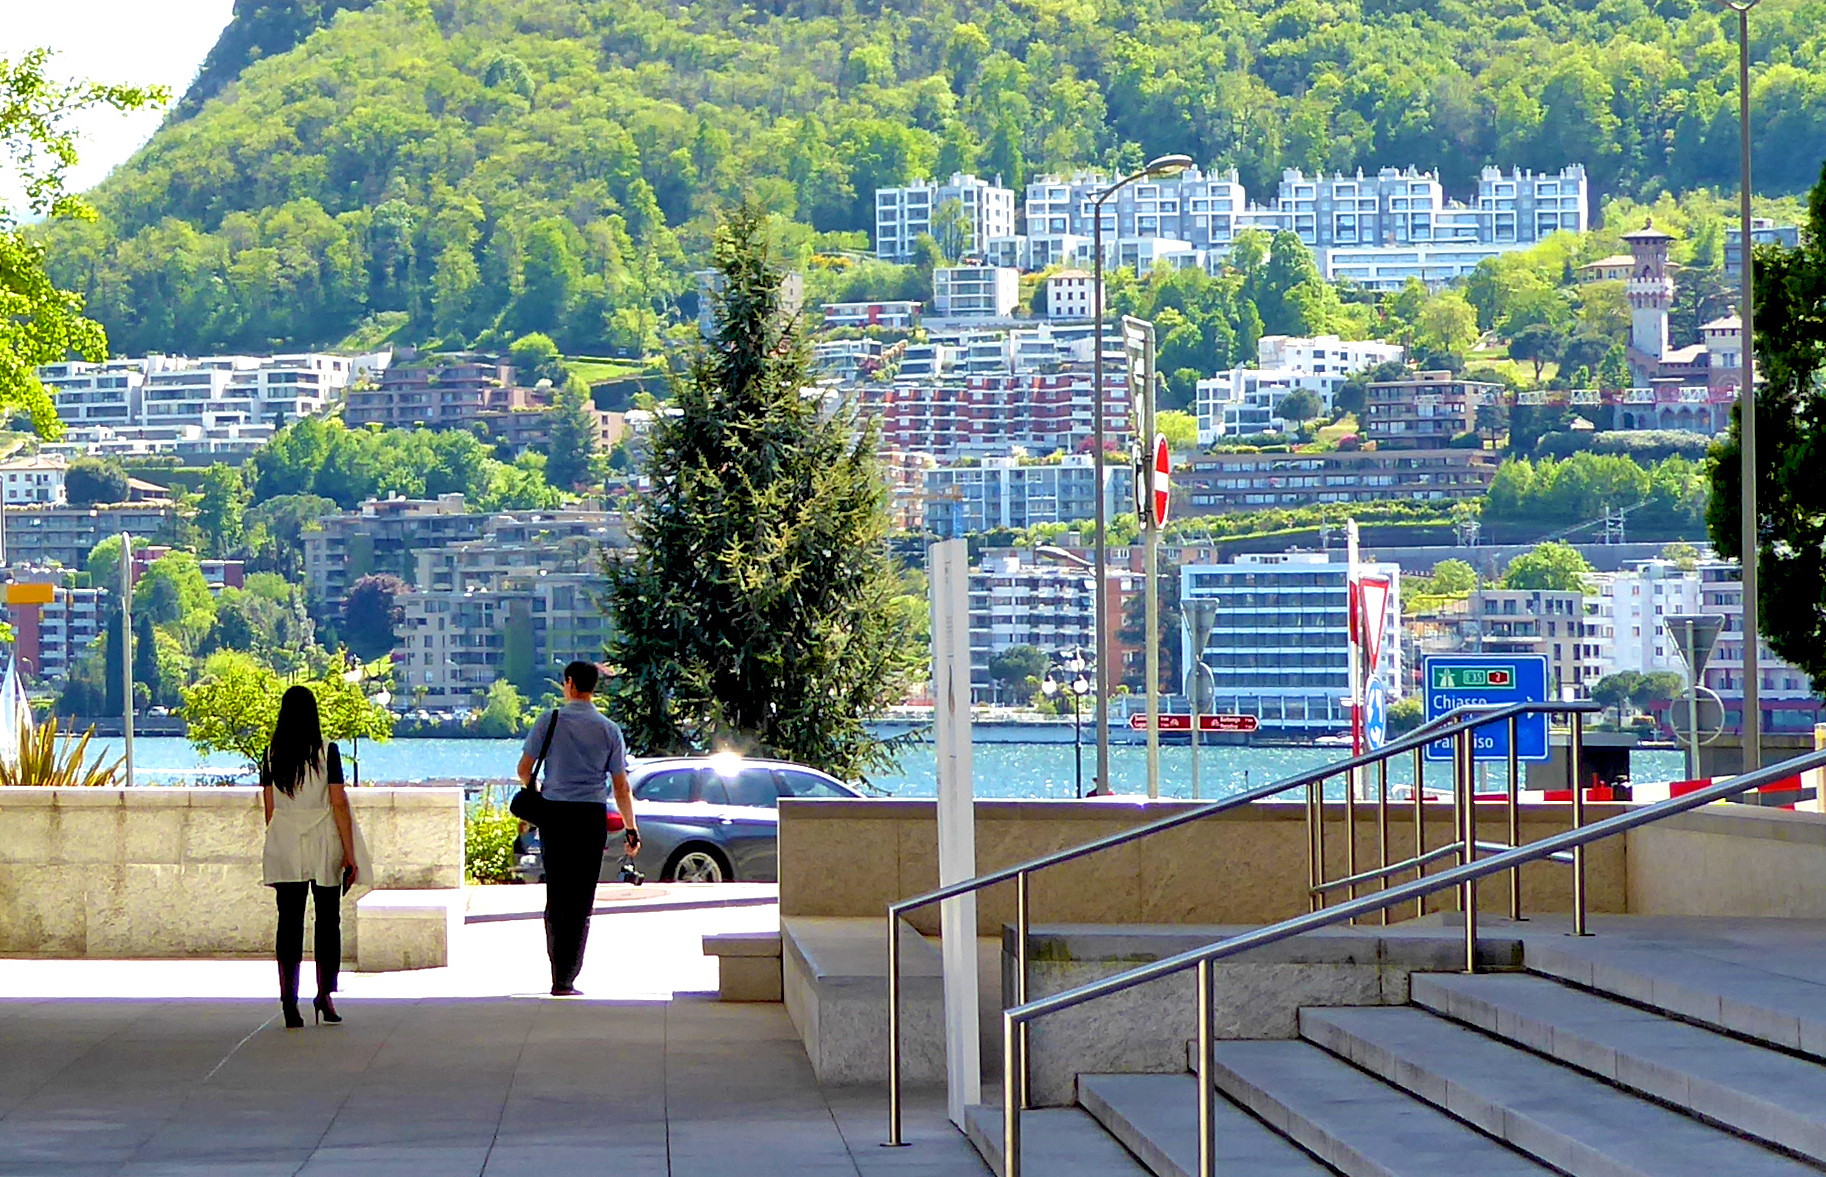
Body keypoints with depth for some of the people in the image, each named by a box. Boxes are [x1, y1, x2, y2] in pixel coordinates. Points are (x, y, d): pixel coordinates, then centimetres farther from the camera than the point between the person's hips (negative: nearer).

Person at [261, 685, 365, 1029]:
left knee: (289, 921, 4)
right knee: (328, 920, 9)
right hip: (323, 845, -2)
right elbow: (339, 804, -8)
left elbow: (269, 808, 6)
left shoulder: (271, 755, 2)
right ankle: (325, 994, 10)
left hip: (284, 845, 2)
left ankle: (289, 1000, -2)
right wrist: (350, 853, -4)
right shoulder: (327, 752, -7)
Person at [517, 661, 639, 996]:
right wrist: (631, 830, 11)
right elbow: (621, 787, 3)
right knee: (581, 900, 2)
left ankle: (558, 966, 9)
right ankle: (565, 979, -1)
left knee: (556, 894, 11)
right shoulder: (609, 730, 3)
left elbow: (524, 769, 0)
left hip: (554, 813, 0)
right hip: (592, 816, 0)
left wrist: (534, 794, 22)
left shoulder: (550, 722, 0)